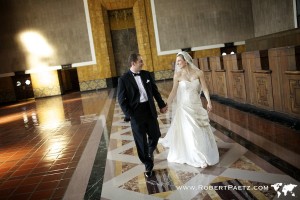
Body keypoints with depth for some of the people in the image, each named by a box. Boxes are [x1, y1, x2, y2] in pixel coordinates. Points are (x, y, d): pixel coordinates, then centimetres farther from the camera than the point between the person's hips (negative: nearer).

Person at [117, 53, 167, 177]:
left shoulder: (146, 74, 5)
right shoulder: (124, 79, -9)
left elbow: (155, 91, 12)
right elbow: (122, 100, -8)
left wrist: (161, 104, 11)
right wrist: (129, 115, -13)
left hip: (150, 110, 4)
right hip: (136, 113, -4)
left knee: (155, 135, 14)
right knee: (141, 142, 7)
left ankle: (150, 152, 47)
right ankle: (148, 165, 25)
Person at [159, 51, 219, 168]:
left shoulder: (198, 73, -5)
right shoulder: (177, 75, -7)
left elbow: (204, 88, -4)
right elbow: (173, 92, -5)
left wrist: (209, 102, -12)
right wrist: (166, 105, -7)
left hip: (197, 105, 2)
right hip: (184, 106, -2)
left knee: (200, 131, 13)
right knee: (188, 131, 3)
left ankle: (205, 154, 36)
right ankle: (197, 158, 18)